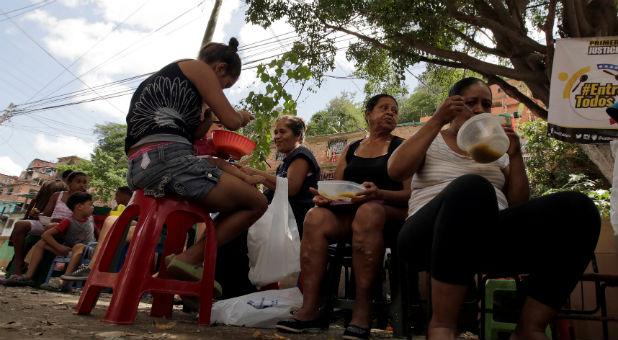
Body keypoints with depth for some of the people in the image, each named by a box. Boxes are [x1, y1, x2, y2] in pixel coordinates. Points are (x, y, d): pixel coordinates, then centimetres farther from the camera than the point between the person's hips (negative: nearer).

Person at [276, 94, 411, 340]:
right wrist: (323, 197, -7)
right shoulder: (351, 149, 23)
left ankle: (362, 308, -35)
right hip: (349, 211, 3)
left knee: (368, 211, -38)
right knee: (316, 217, -28)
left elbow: (410, 193, -1)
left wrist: (379, 194, -21)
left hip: (390, 212, -3)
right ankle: (310, 309, -32)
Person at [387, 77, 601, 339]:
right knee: (471, 187, -38)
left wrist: (515, 156, 6)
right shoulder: (431, 141, 15)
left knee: (576, 207, -18)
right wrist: (437, 121, -6)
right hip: (431, 237, -4)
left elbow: (518, 204, 17)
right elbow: (395, 171, -6)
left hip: (489, 235, 4)